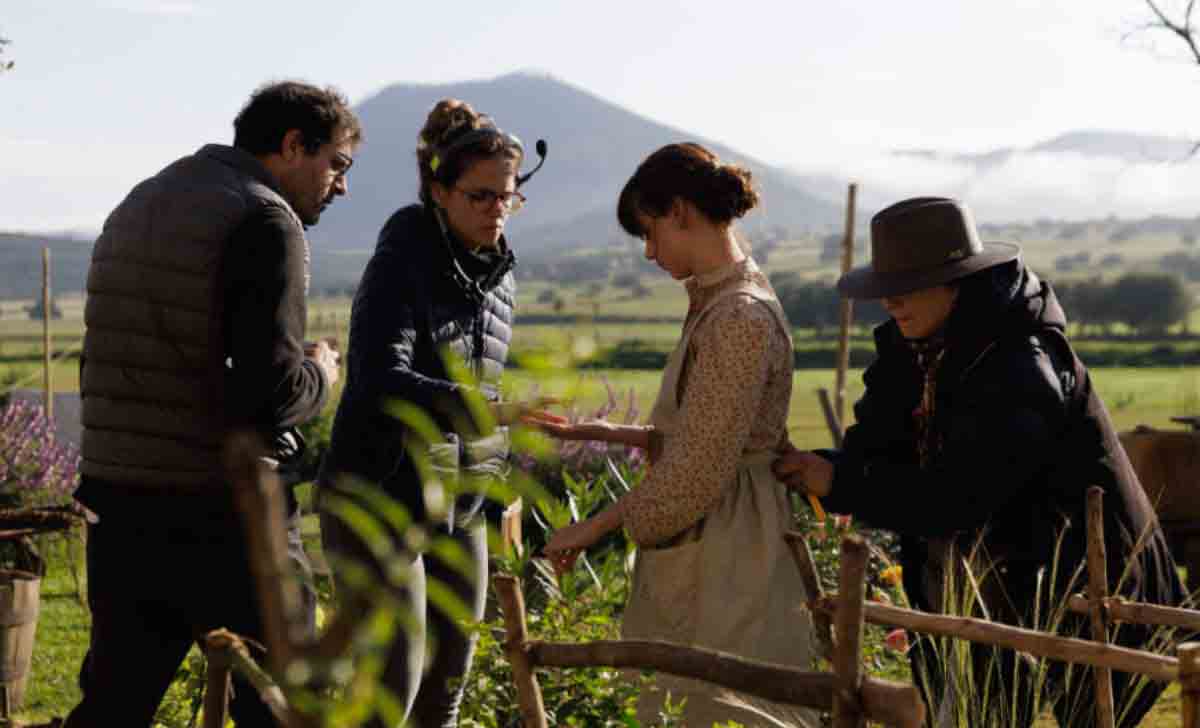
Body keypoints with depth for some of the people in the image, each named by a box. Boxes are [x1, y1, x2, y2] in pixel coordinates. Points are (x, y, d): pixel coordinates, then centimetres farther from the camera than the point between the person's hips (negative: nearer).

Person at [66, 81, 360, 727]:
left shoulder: (137, 205, 16)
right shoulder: (265, 223, -12)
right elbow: (270, 392, -21)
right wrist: (318, 375, -1)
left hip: (116, 503, 8)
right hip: (222, 513, -8)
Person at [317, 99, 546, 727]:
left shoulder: (499, 276, 11)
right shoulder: (403, 263, -11)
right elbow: (381, 381, -25)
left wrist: (499, 501, 20)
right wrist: (490, 411, -37)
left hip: (460, 510, 7)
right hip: (380, 499, -7)